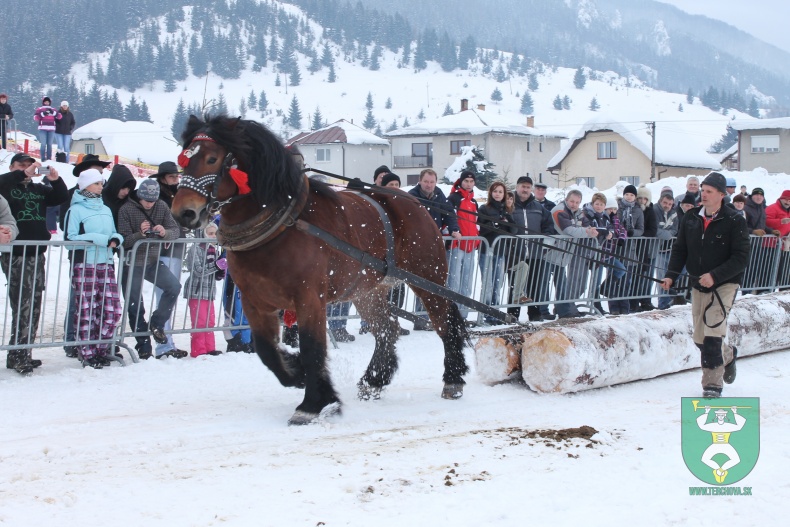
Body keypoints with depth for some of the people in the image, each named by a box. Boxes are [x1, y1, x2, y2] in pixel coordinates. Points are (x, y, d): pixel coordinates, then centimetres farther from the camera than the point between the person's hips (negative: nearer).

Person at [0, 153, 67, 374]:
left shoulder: (39, 189, 15)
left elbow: (61, 197, 8)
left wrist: (56, 180, -10)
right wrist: (23, 174, -28)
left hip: (37, 254, 7)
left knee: (34, 306, 9)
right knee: (23, 306, -13)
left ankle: (23, 354, 16)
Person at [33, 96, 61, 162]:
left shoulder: (53, 110, 18)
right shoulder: (39, 109, 10)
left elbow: (59, 116, 4)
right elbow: (35, 118, -2)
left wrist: (53, 113, -10)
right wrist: (43, 114, -13)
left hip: (51, 129, 3)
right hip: (42, 129, -3)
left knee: (49, 144, 5)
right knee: (43, 144, -9)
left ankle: (49, 159, 8)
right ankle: (43, 159, -8)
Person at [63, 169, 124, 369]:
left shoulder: (105, 210, 18)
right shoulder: (76, 210, -3)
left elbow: (114, 234, 22)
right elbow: (70, 239, -11)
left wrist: (116, 239, -3)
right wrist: (100, 239, -17)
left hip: (106, 265, 6)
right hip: (84, 265, -6)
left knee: (112, 310, 1)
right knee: (87, 311, -2)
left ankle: (100, 350, 17)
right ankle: (87, 353, 10)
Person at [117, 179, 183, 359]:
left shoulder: (162, 207, 3)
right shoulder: (126, 210, -8)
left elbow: (176, 230, 0)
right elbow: (124, 241, -12)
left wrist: (165, 232, -22)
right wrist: (140, 233, -29)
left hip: (154, 261, 3)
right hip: (133, 263, -3)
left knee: (174, 287, -19)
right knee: (135, 306, -1)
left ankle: (156, 323, 1)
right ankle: (144, 347, 9)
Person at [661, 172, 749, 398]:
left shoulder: (735, 221, -12)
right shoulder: (690, 219, 3)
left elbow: (741, 258, -15)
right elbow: (680, 249, 8)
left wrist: (715, 276, -26)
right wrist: (671, 275, -7)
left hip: (724, 284, -5)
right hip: (699, 285, 5)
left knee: (712, 336, -16)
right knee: (700, 338, 11)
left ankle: (712, 384, -7)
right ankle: (728, 355, 41)